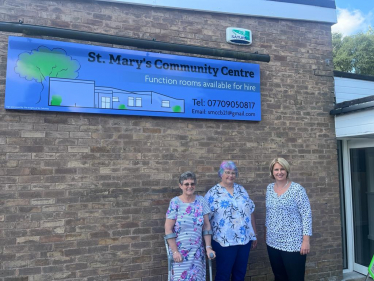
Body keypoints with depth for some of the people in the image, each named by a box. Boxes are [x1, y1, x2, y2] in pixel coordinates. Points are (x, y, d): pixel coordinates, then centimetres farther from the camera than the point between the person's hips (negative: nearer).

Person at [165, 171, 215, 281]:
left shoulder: (201, 201, -1)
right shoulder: (175, 202, -10)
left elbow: (206, 225, 3)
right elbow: (168, 229, -9)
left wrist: (208, 247, -3)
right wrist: (175, 251, -12)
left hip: (197, 251, 3)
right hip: (180, 251, -3)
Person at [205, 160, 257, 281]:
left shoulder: (241, 189, 7)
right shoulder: (212, 193, -8)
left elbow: (250, 213, 12)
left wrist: (254, 235, 12)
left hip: (245, 239, 5)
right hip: (224, 242, -5)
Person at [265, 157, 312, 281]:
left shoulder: (297, 189, -10)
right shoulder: (269, 188, 6)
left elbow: (306, 215, -12)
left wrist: (306, 240, -15)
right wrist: (266, 230, 16)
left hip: (293, 243, -5)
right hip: (273, 242, 5)